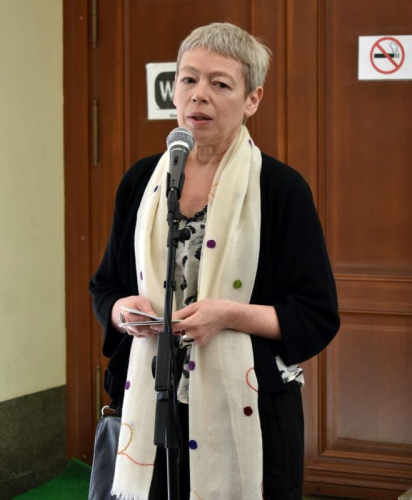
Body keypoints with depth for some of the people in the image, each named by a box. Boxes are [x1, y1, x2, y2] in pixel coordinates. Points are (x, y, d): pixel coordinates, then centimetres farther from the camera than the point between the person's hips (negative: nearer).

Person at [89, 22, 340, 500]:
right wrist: (123, 311, -8)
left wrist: (229, 314, -20)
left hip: (247, 408, -3)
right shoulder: (141, 181, 7)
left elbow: (318, 317, -6)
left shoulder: (282, 188, -6)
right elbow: (104, 288, 15)